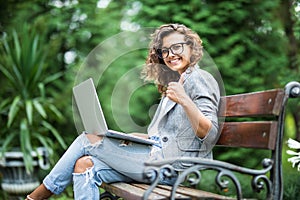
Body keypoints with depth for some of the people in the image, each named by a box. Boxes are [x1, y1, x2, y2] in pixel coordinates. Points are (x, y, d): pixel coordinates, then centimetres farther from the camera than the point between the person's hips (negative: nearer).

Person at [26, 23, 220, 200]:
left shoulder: (200, 79, -5)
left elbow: (209, 134, -18)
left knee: (88, 139, -8)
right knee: (86, 166, -7)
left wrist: (184, 101, -31)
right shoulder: (175, 82, 23)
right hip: (161, 157, 9)